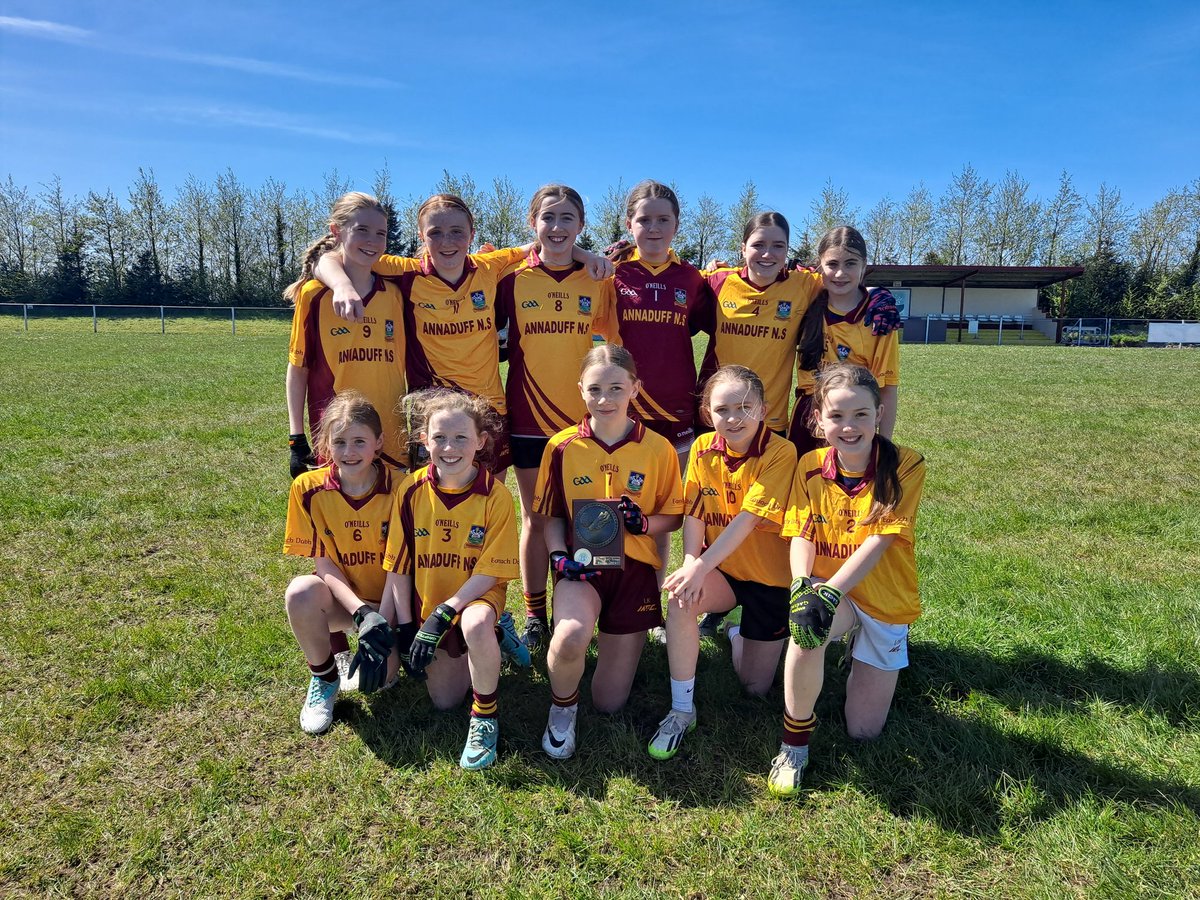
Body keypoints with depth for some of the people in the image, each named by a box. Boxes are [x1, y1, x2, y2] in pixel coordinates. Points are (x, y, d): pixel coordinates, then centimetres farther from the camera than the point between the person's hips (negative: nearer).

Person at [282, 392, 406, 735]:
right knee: (301, 592, -33)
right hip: (341, 594, 1)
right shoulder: (309, 488, -13)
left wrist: (387, 624, -22)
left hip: (389, 598, -1)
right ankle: (323, 679, -5)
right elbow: (324, 564, -13)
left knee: (376, 676, -23)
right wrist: (362, 614, -26)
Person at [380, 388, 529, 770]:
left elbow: (490, 571, -16)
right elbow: (398, 567, -3)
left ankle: (485, 717, -13)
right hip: (426, 602, 4)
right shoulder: (411, 491, -10)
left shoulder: (495, 496, -18)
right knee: (444, 700, 7)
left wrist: (444, 613, -24)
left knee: (475, 626, -39)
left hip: (477, 596, -4)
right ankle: (493, 635, 32)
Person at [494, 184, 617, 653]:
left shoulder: (597, 281, 2)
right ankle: (534, 615, 22)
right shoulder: (513, 280, 0)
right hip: (528, 417, 0)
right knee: (535, 519, 9)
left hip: (583, 419, 1)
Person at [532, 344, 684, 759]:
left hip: (633, 568, 1)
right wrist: (560, 555, -12)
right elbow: (551, 517, 7)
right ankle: (562, 707, 0)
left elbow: (673, 517, 4)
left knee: (609, 702, 5)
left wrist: (642, 522, -18)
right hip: (580, 566, 0)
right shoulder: (562, 446, -3)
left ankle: (617, 643, 40)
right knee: (570, 638, -36)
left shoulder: (658, 448, -4)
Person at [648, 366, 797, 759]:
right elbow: (694, 514, -7)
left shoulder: (780, 453, -21)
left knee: (755, 684, 5)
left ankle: (737, 631, 40)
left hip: (770, 577, -2)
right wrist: (690, 564, -24)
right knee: (680, 598, -32)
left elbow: (747, 520, -28)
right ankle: (681, 710, -11)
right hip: (719, 569, 2)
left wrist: (701, 567, -35)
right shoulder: (703, 448, -6)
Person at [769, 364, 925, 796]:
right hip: (827, 590, 1)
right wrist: (801, 587, -32)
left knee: (863, 730, 4)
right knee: (807, 625, -37)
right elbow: (801, 536, -11)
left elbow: (878, 541, -22)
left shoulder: (905, 466, -15)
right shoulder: (810, 467, -6)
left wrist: (829, 592, -33)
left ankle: (859, 655, 36)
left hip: (885, 602, 0)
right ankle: (795, 741, -12)